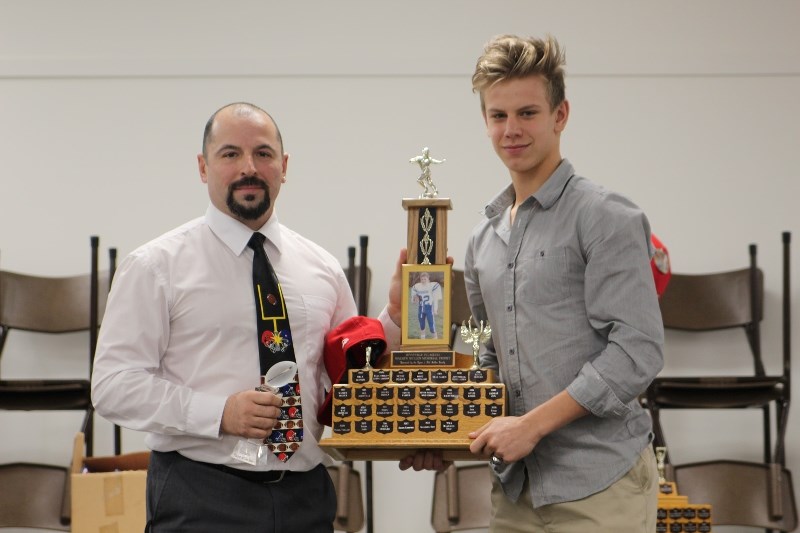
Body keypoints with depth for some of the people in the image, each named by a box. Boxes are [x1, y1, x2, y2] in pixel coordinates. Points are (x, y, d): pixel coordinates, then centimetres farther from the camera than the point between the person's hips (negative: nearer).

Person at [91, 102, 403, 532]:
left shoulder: (322, 269, 11)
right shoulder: (156, 266, -2)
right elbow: (112, 384, -9)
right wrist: (218, 413, -18)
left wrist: (394, 317, -1)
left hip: (306, 497, 4)